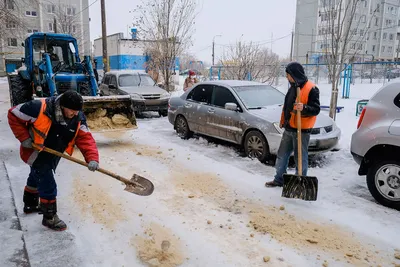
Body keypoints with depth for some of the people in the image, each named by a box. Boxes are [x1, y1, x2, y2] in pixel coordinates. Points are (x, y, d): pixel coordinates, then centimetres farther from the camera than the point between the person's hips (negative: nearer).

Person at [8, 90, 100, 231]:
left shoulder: (78, 118, -20)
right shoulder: (39, 108, -33)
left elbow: (86, 138, -24)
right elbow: (14, 114, -21)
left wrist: (92, 158, -39)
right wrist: (24, 138, -23)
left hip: (53, 155, 6)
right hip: (36, 153, -6)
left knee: (36, 178, 29)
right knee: (48, 186, -6)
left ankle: (30, 205, 53)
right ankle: (49, 218, 14)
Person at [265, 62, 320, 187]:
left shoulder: (311, 89, -13)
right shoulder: (293, 87, 12)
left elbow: (316, 109, -16)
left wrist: (304, 108, -34)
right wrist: (283, 121, 21)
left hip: (302, 130, -8)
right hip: (288, 129, 8)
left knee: (300, 158, 3)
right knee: (282, 155, 14)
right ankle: (279, 179, 27)